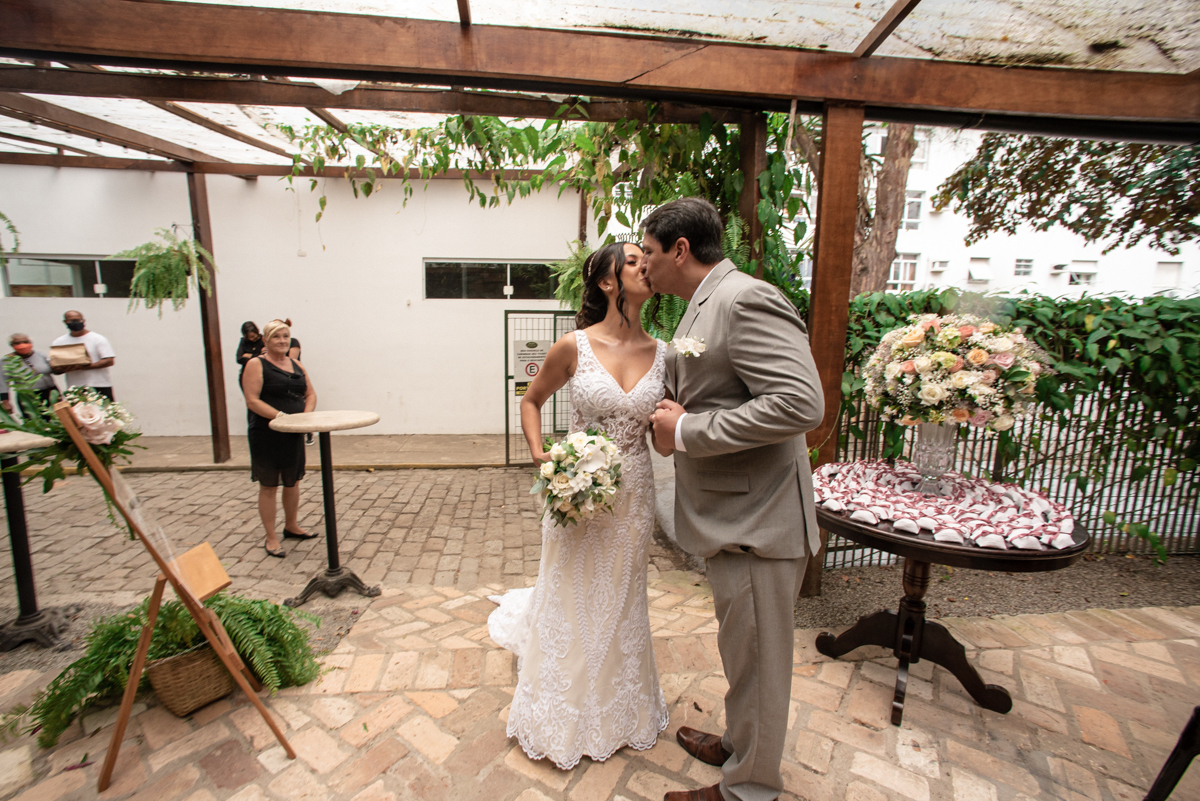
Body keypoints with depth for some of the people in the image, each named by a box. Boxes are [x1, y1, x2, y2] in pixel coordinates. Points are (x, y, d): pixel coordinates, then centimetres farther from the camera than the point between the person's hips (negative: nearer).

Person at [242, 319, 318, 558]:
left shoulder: (296, 365, 11)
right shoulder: (256, 365, -7)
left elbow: (310, 394, 11)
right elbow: (252, 401, -16)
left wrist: (306, 414, -8)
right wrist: (279, 416, -25)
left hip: (294, 434, 6)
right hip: (267, 435, -6)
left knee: (293, 481, 17)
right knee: (268, 485, 4)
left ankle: (291, 526, 35)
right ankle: (271, 538, 15)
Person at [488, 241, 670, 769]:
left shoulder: (660, 353, -2)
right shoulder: (574, 346, -11)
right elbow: (531, 400, 3)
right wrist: (539, 454, -10)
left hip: (632, 493, 3)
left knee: (620, 603, 19)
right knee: (572, 602, 13)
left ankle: (617, 711, 46)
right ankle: (563, 719, 41)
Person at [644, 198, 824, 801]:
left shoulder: (747, 301, -19)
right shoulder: (701, 307, 12)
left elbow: (802, 403, -29)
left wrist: (687, 430, -23)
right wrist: (673, 418, 4)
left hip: (755, 520, -9)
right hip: (728, 516, 9)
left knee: (755, 660, 11)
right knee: (741, 652, 26)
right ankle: (738, 745, 49)